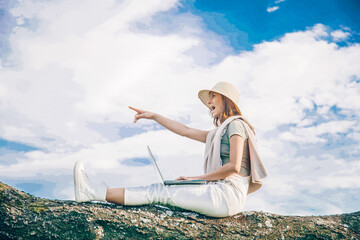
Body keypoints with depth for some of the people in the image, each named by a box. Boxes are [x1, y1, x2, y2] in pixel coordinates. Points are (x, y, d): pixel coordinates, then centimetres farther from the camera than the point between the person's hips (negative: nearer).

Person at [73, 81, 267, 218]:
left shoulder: (235, 125, -4)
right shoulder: (219, 132, 26)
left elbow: (234, 166, -16)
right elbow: (185, 131, 25)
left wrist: (197, 178, -9)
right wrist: (153, 116, 23)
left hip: (227, 194, -8)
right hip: (219, 192, 8)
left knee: (159, 192, -12)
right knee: (161, 190, -2)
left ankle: (93, 192, -13)